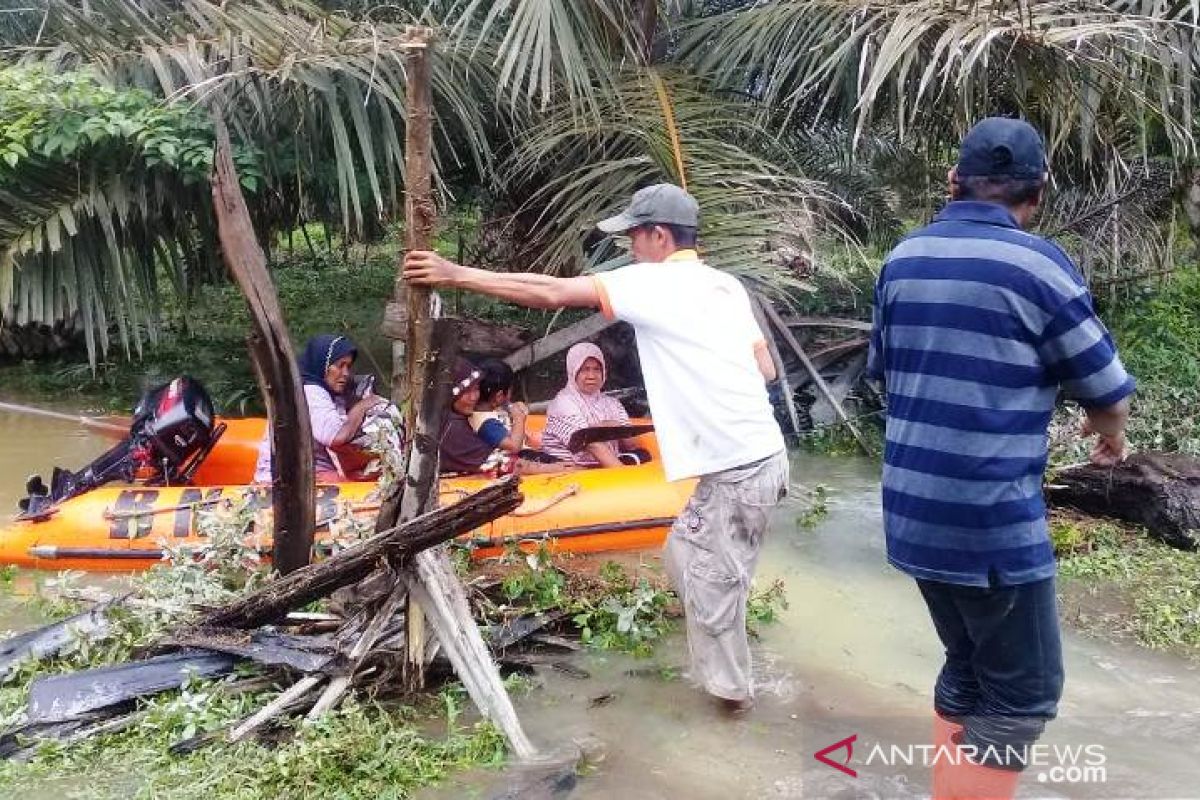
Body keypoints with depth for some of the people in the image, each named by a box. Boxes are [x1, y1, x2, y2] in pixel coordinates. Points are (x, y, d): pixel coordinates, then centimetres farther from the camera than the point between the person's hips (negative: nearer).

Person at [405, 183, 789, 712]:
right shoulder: (725, 285, 13)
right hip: (754, 455, 9)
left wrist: (456, 275, -9)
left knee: (710, 584, 7)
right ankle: (724, 667, 37)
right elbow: (766, 368, 14)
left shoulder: (654, 282, -10)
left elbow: (552, 293, -14)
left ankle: (731, 689, 25)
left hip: (736, 469, -9)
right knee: (684, 558, 22)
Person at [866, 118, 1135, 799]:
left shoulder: (902, 260, 7)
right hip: (992, 521, -7)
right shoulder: (1037, 264, -11)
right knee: (1023, 694, 7)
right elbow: (1107, 393, -3)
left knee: (969, 668, 22)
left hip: (912, 510, 7)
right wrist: (1111, 436, 20)